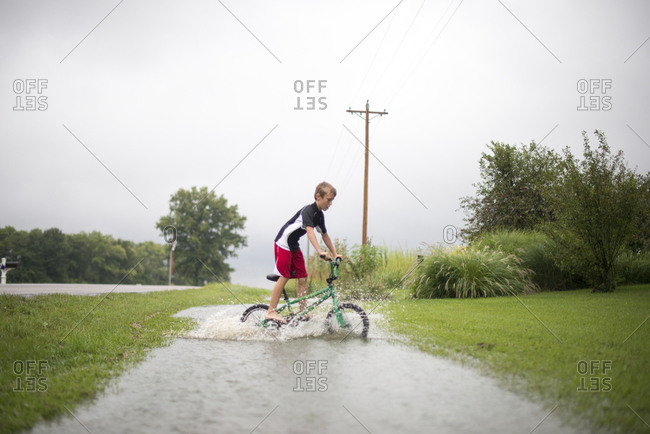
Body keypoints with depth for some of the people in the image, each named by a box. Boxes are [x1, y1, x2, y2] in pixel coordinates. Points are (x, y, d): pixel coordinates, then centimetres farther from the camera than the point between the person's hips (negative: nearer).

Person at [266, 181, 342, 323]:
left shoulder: (319, 215, 7)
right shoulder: (308, 210, -22)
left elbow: (325, 235, 17)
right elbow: (310, 231, -36)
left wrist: (335, 254, 14)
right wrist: (320, 252, -47)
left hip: (294, 246, 9)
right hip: (283, 244, -9)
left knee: (302, 278, 3)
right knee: (284, 277, -10)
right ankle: (271, 311, -6)